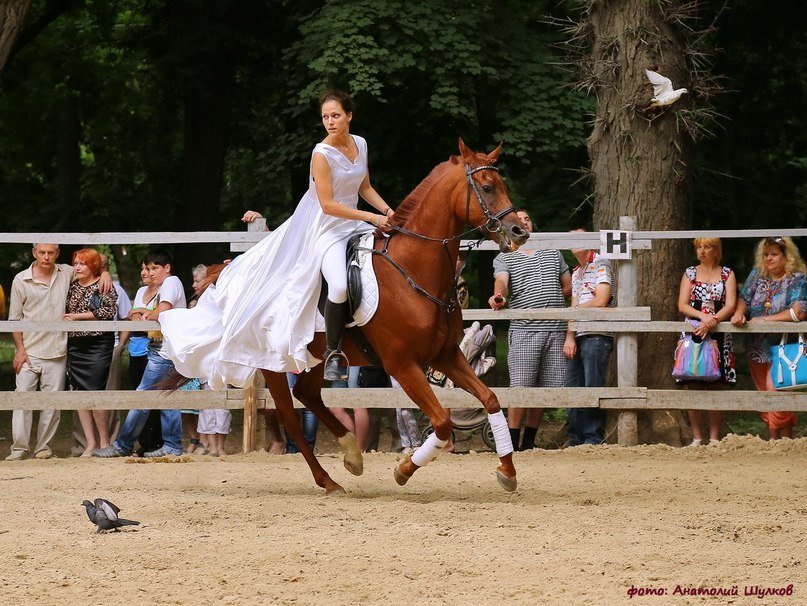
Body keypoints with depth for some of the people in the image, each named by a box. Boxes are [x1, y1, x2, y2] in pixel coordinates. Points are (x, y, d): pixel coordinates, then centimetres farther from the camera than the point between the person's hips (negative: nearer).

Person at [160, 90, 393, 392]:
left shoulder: (360, 144, 3)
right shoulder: (322, 154, -19)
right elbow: (328, 205, -22)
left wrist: (387, 211, -1)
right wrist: (371, 217, -22)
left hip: (354, 224, 8)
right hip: (326, 228, -8)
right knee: (340, 286, -29)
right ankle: (333, 353, -9)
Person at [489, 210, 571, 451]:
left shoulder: (553, 252, 19)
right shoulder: (504, 258, 7)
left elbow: (568, 286, 24)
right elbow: (501, 280, -14)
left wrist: (546, 302, 12)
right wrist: (499, 297, -36)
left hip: (556, 329, 4)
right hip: (524, 330, -4)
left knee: (544, 388, 4)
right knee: (520, 387, -11)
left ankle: (529, 442, 14)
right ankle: (511, 443, -7)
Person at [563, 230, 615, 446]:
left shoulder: (601, 264, -1)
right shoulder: (576, 273, 23)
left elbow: (601, 301, -11)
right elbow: (574, 308, 16)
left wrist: (576, 309, 5)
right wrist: (569, 338, 2)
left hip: (596, 336, -8)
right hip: (577, 337, 8)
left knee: (593, 387, -9)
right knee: (572, 387, 4)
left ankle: (594, 438, -7)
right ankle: (576, 440, 8)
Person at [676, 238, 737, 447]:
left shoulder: (727, 274, 9)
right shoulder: (690, 273, 12)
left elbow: (730, 305, -2)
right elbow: (682, 305, 2)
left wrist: (711, 321, -17)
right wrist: (703, 316, -15)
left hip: (718, 335, -1)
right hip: (693, 334, 1)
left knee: (716, 386, -2)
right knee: (694, 386, -4)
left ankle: (714, 437, 0)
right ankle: (697, 438, -1)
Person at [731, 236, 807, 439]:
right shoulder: (757, 275, 11)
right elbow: (744, 299, 7)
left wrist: (764, 320, -14)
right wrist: (739, 313, -17)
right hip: (757, 350, 6)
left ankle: (786, 440, -11)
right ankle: (773, 440, 14)